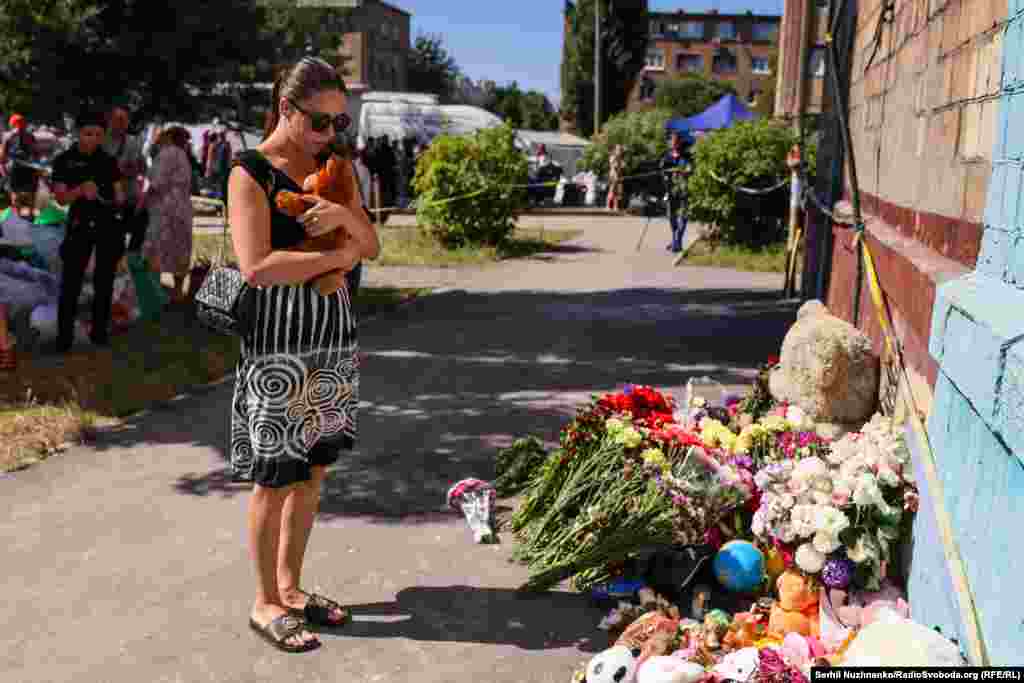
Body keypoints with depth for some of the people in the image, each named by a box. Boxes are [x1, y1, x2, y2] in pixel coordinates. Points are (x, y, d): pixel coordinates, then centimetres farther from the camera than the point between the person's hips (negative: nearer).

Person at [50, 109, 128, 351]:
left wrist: (120, 200, -17)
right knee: (71, 280, -8)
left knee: (104, 280, 7)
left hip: (110, 225, 2)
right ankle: (64, 334, -1)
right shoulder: (64, 161, 0)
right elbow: (61, 198, -6)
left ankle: (99, 330, 16)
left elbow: (119, 193, 7)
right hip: (80, 225, -2)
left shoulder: (109, 161, 7)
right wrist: (81, 189, -25)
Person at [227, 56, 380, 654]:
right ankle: (266, 603, 18)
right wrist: (336, 257, -12)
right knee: (277, 477, 2)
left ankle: (291, 586, 28)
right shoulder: (251, 173, -9)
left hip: (334, 334, 6)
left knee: (313, 470, 12)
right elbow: (257, 266, -20)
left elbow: (373, 248, 9)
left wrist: (346, 215, -12)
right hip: (278, 341, -6)